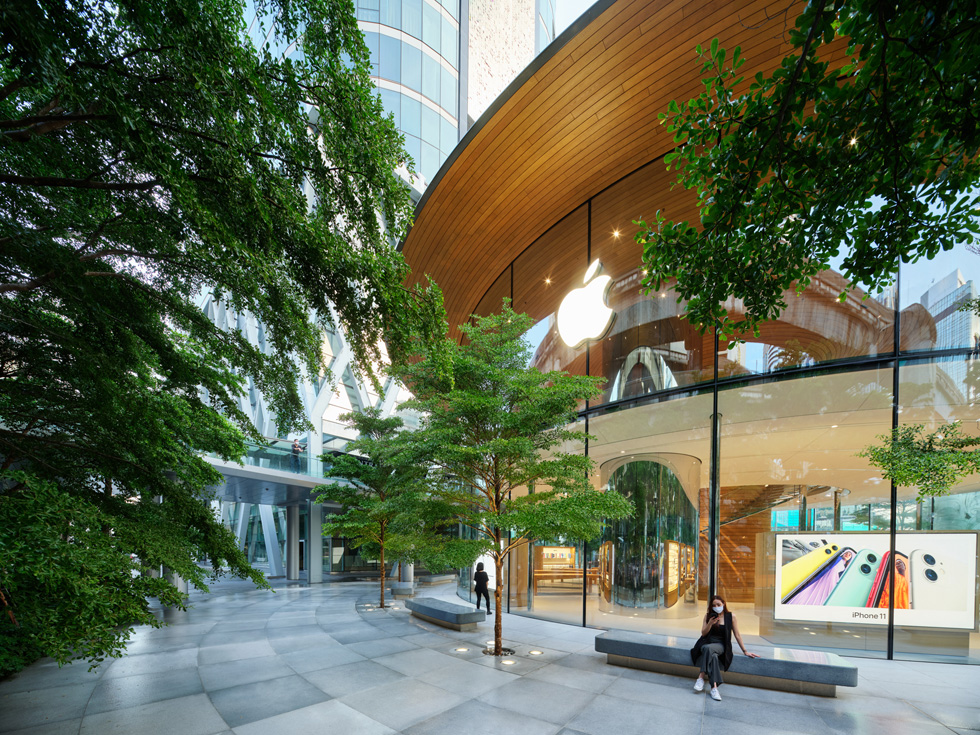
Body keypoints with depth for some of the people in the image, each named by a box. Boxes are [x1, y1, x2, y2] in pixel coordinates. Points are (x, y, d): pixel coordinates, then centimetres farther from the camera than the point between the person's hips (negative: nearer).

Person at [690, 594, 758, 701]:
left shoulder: (731, 616, 3)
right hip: (706, 643, 2)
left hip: (720, 645, -1)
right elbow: (703, 633, 8)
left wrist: (745, 652, 9)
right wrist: (710, 623, -9)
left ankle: (701, 677, -38)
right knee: (713, 656, -36)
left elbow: (737, 635, 10)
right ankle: (714, 687, -38)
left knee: (708, 648, -38)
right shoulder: (708, 615, 9)